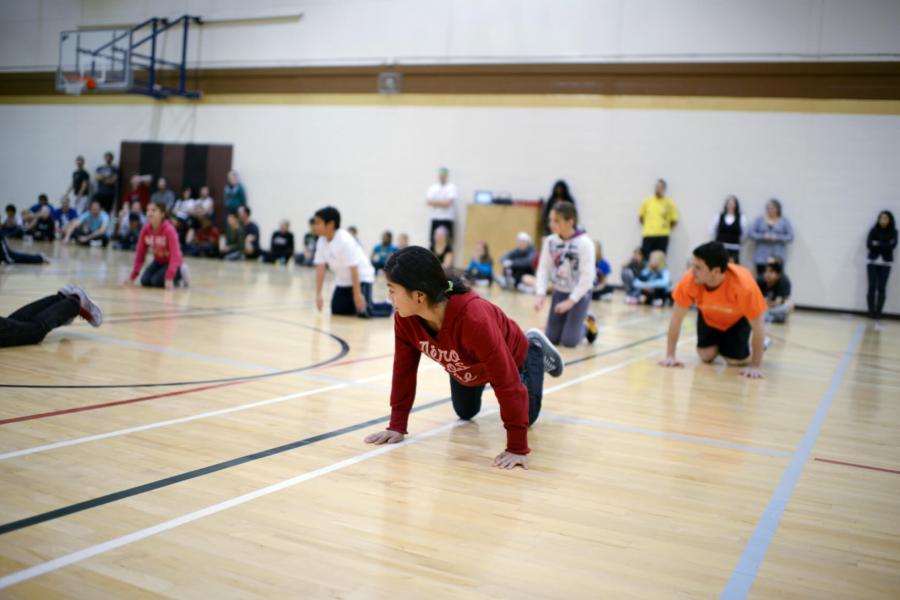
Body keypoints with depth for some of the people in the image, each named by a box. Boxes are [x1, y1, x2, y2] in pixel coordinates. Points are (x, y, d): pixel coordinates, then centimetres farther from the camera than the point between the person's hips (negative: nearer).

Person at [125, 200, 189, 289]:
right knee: (145, 281, -13)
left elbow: (175, 255, -35)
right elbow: (140, 253, -7)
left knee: (157, 281, -23)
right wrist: (132, 276, -12)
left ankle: (179, 274, 2)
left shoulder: (169, 230, -29)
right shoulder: (145, 229, -13)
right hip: (158, 261, 6)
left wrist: (169, 277, -44)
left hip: (172, 263, -6)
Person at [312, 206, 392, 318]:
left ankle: (391, 305, 5)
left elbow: (353, 269, -27)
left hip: (361, 277, -7)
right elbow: (320, 268, -7)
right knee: (337, 310, -2)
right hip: (343, 280, 7)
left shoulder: (345, 240, -28)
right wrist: (318, 294, -11)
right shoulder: (321, 241, -7)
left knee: (363, 311, -20)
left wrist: (357, 294, -26)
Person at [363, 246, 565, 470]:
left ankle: (536, 349, 34)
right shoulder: (405, 317, -33)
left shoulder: (473, 318, -51)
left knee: (529, 417, 16)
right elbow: (404, 369, -19)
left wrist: (517, 448, -43)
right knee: (466, 413, 24)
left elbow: (507, 382, -46)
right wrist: (397, 425, -18)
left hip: (510, 359, -4)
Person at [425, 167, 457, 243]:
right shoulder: (433, 187, 11)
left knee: (448, 240, -4)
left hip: (448, 218, -3)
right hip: (435, 218, 3)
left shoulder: (452, 187, 0)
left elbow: (448, 202, -12)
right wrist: (442, 203, -7)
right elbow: (428, 201, 0)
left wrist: (436, 202, -3)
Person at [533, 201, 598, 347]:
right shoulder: (550, 241, -7)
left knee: (569, 341, -10)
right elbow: (543, 269, -7)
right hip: (559, 292, 4)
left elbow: (587, 277, -20)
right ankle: (571, 323, 30)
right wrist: (540, 295, -21)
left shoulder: (584, 243, -20)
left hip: (580, 294, -4)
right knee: (551, 338, 2)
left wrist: (570, 301, -23)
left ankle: (587, 325, 21)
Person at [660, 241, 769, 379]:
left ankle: (760, 345, 21)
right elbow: (676, 318, -23)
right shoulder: (689, 279, -36)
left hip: (738, 319, -2)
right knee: (706, 356, -10)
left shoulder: (744, 286, -42)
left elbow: (758, 327, -30)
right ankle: (719, 345, 25)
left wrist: (756, 366, -28)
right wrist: (670, 356, -23)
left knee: (736, 360, -11)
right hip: (708, 316, 2)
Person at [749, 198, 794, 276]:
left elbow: (790, 236, 2)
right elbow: (751, 233, 2)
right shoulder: (760, 219, 9)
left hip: (778, 258, -1)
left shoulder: (784, 221, 8)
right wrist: (763, 236, -13)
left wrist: (777, 237, -13)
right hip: (762, 257, 1)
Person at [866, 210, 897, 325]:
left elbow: (892, 246, -12)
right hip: (872, 262, 0)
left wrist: (877, 244, -13)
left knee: (882, 288, -3)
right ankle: (871, 312, 2)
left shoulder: (893, 232, 1)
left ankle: (878, 313, 2)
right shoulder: (873, 230, 1)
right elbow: (868, 244, -9)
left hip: (886, 264, 0)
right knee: (872, 287, -4)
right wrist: (884, 246, -13)